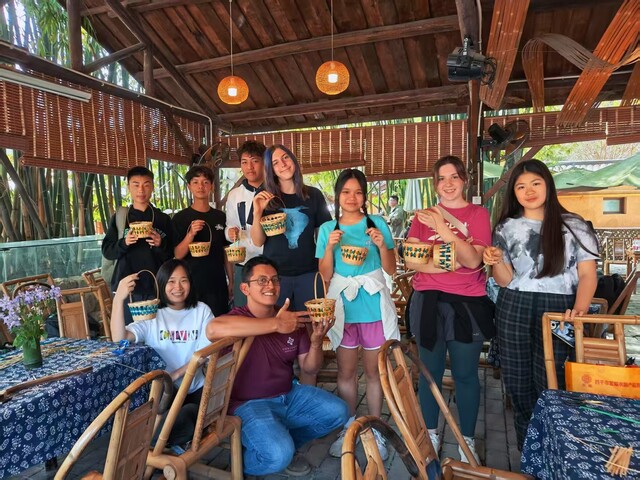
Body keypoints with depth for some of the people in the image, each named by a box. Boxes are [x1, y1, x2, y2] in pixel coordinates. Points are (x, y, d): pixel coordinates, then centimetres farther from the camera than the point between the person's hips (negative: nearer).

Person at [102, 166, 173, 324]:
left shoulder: (163, 219, 6)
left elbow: (172, 255, 5)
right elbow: (107, 251, 6)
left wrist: (161, 245, -15)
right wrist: (124, 243, -13)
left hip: (156, 288, 0)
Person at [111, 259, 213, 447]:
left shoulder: (202, 311, 3)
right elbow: (119, 339, -16)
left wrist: (176, 374, -16)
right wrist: (119, 298, -27)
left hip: (195, 389, 1)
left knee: (185, 420, -28)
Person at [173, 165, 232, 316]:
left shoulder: (220, 217, 5)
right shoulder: (180, 218, -3)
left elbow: (225, 252, 9)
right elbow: (178, 255, -7)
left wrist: (231, 281, 7)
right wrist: (191, 233, -22)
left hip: (218, 285, 3)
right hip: (191, 285, -2)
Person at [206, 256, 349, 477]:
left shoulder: (293, 319, -1)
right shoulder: (238, 318, -18)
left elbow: (310, 368, 3)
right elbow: (213, 329, -45)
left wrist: (316, 341, -20)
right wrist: (276, 324, -41)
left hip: (289, 394, 6)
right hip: (250, 404, -6)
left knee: (337, 412, 1)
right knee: (279, 455, -27)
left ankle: (284, 441, 18)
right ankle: (243, 460, 8)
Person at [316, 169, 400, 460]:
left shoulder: (378, 224, 0)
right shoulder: (327, 229, 4)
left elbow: (391, 269, 1)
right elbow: (325, 275, 1)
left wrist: (382, 245, -16)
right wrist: (330, 246, -13)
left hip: (374, 306, -1)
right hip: (342, 307, 1)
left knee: (374, 372, 11)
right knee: (346, 372, 12)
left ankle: (374, 429, 27)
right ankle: (347, 429, 28)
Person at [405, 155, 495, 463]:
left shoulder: (478, 214, 1)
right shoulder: (423, 215, 7)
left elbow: (473, 259, -12)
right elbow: (411, 261, -2)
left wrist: (442, 228, -21)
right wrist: (449, 265, -15)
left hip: (467, 304, -1)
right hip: (428, 302, 2)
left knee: (465, 374, 9)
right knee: (430, 371, 12)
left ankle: (467, 440, 28)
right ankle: (431, 434, 30)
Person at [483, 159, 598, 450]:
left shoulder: (573, 226, 5)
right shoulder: (506, 228, 9)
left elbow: (587, 275, 0)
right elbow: (505, 281, 5)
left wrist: (580, 310, -18)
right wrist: (496, 262, -17)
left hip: (557, 312, -2)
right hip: (513, 311, 2)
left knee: (550, 386, -3)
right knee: (518, 383, 7)